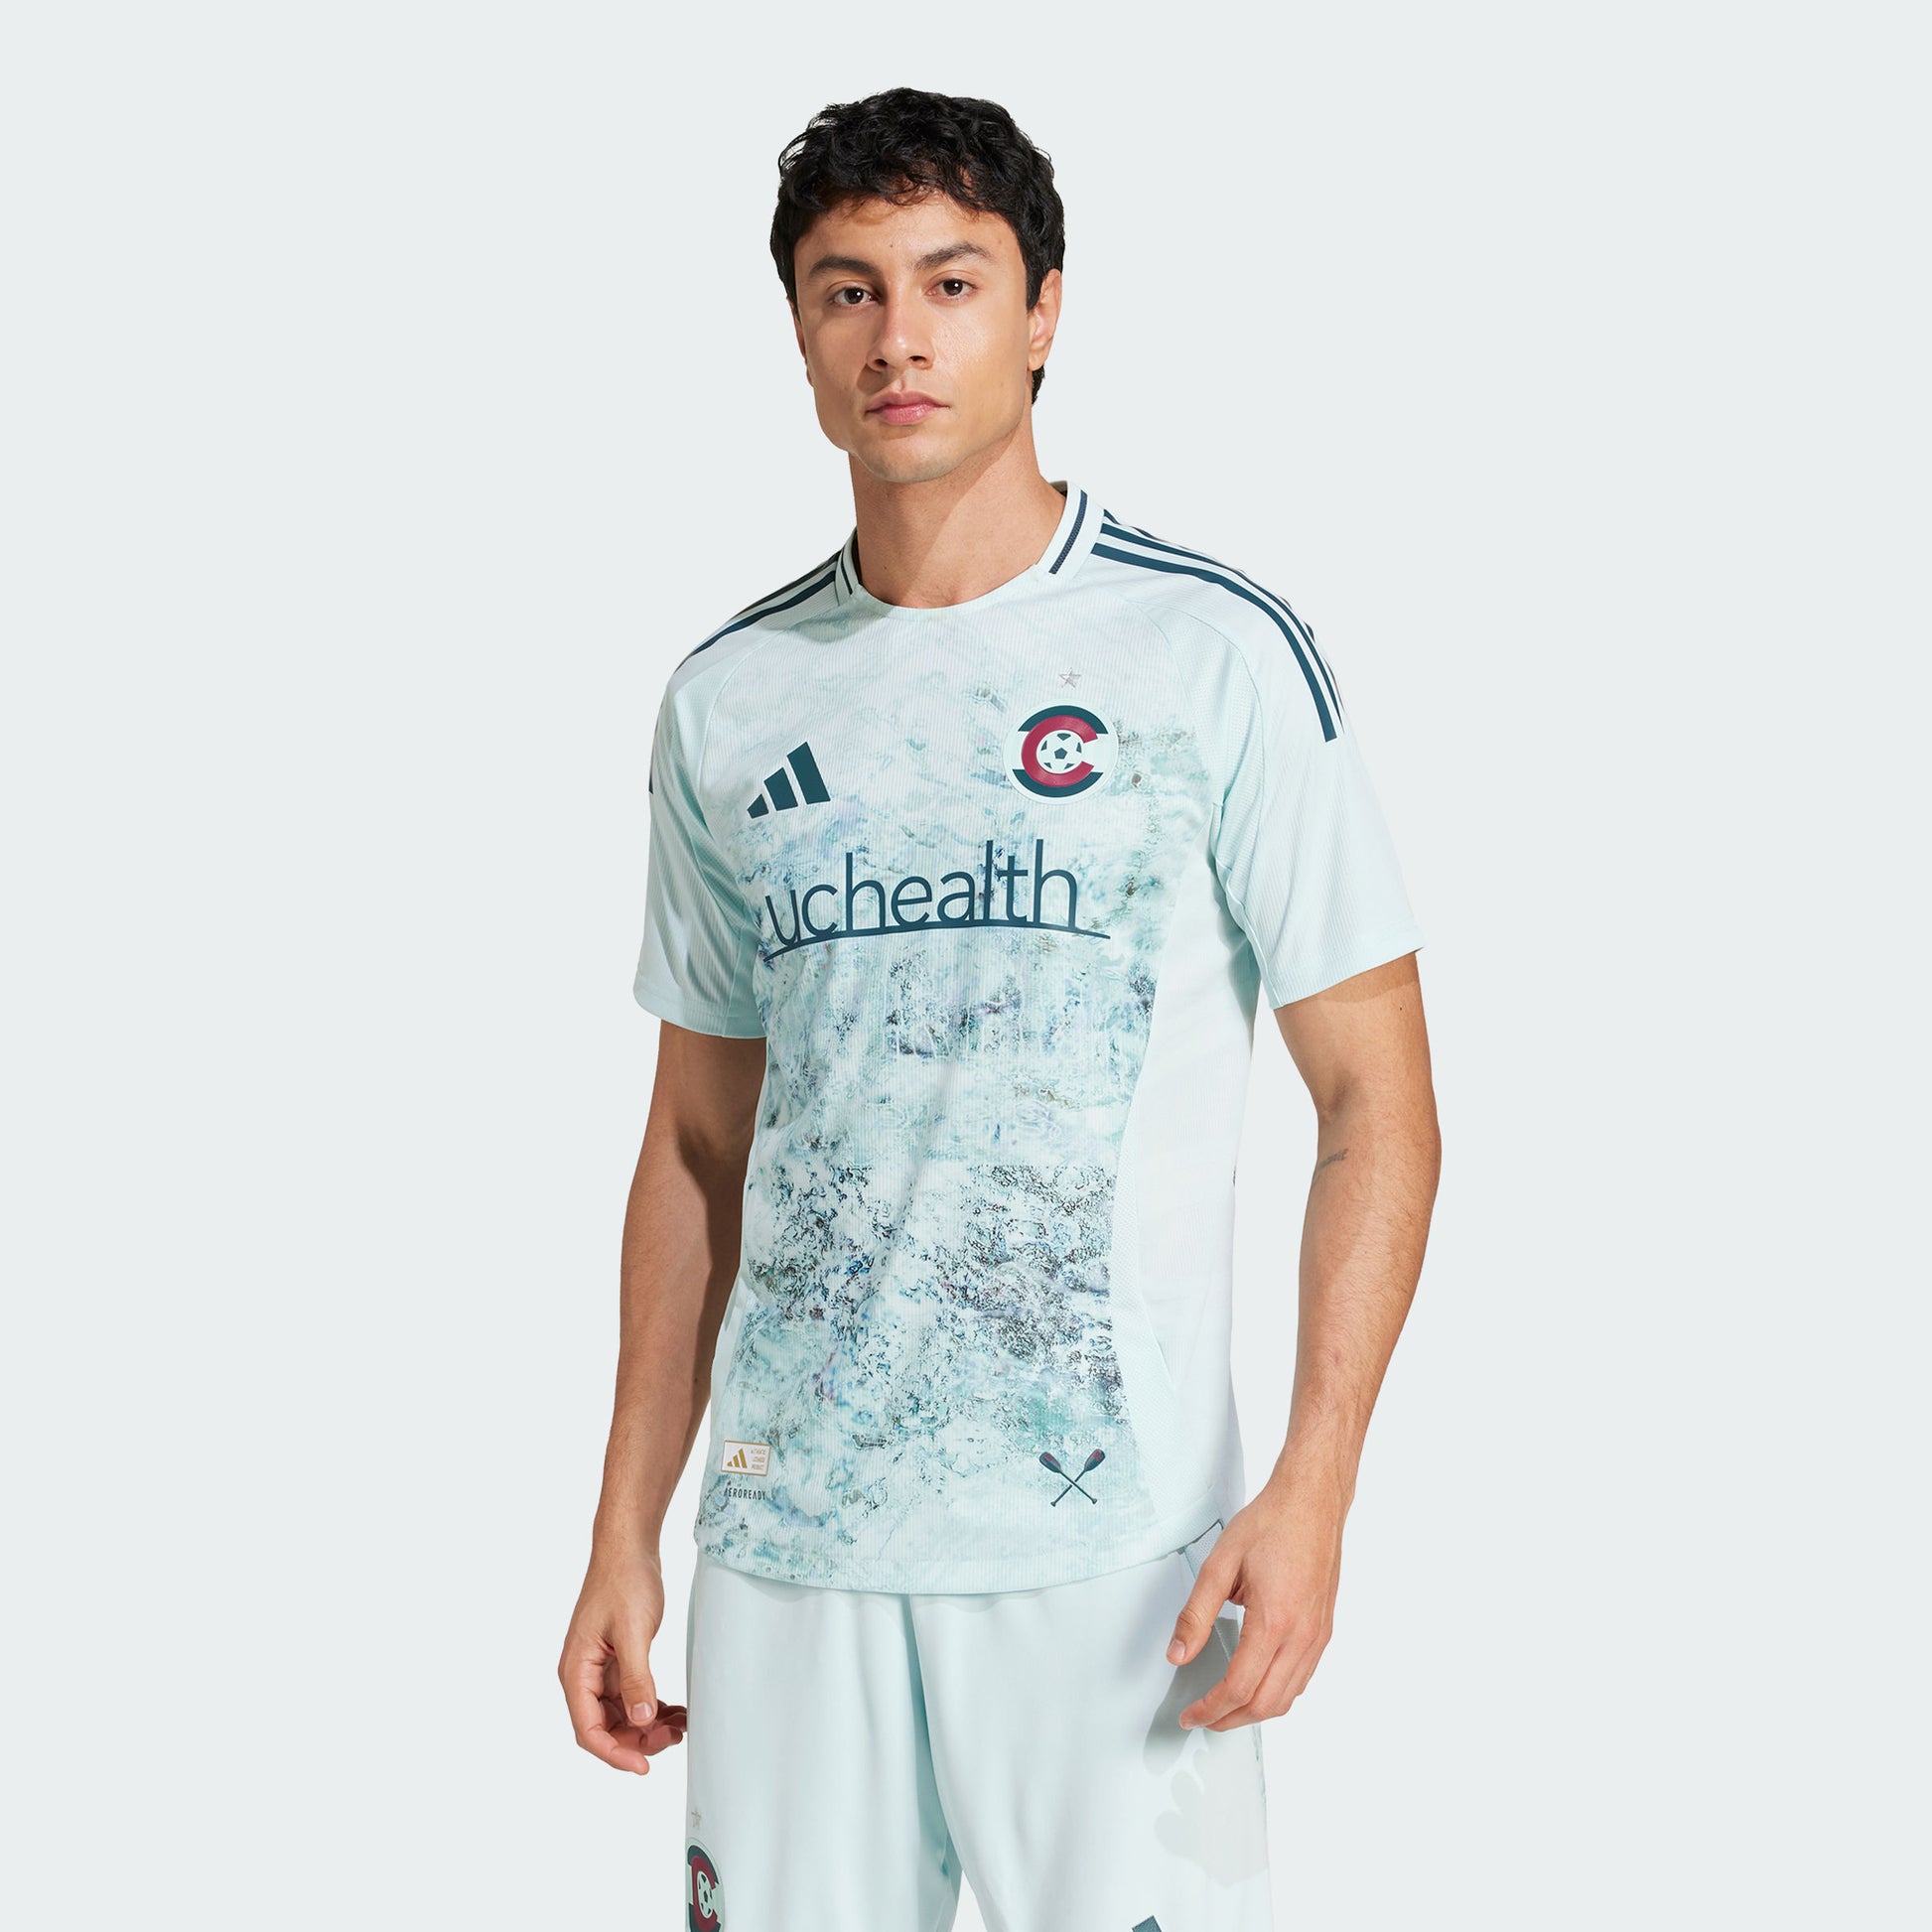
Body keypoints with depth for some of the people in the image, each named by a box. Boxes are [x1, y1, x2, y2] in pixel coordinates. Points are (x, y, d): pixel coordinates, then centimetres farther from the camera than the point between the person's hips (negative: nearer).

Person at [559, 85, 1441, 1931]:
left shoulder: (1217, 654, -4)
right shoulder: (729, 698, 9)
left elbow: (1376, 1101, -3)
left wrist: (1313, 1487, -13)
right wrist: (625, 1531, 12)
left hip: (1111, 1546, -3)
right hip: (787, 1530, 4)